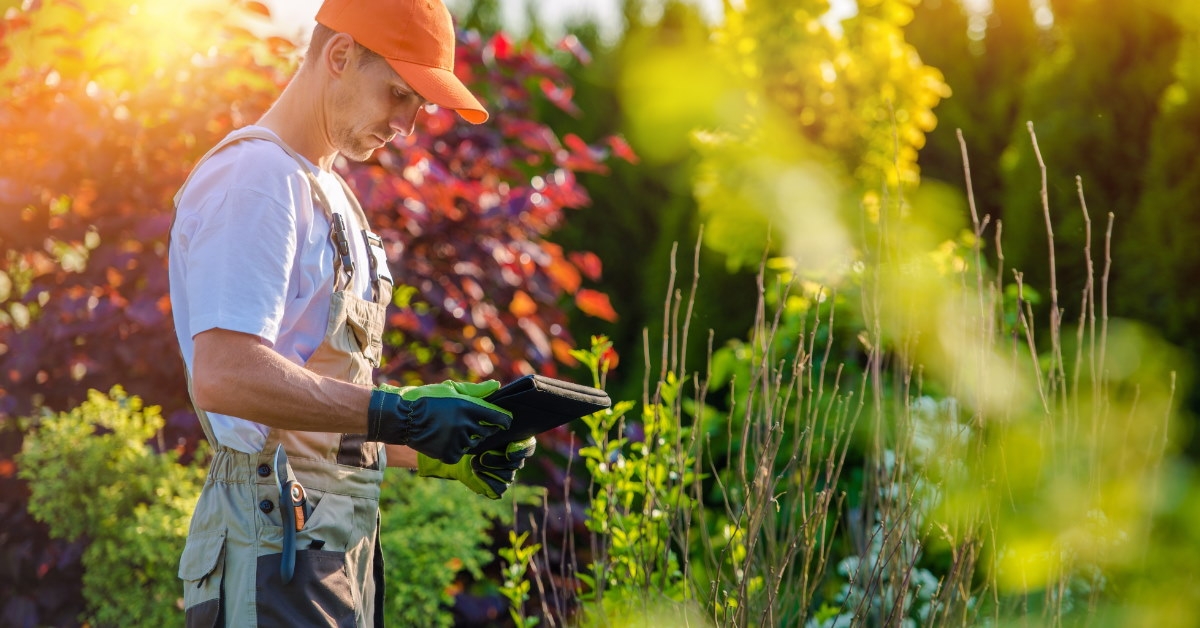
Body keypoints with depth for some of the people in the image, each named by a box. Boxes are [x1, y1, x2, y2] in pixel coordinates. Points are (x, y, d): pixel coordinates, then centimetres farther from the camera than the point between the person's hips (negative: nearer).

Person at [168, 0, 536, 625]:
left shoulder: (330, 195, 23)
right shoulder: (254, 175, -9)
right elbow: (224, 376, -22)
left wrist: (441, 455, 9)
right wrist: (399, 414, -22)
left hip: (341, 539, 10)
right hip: (278, 536, -10)